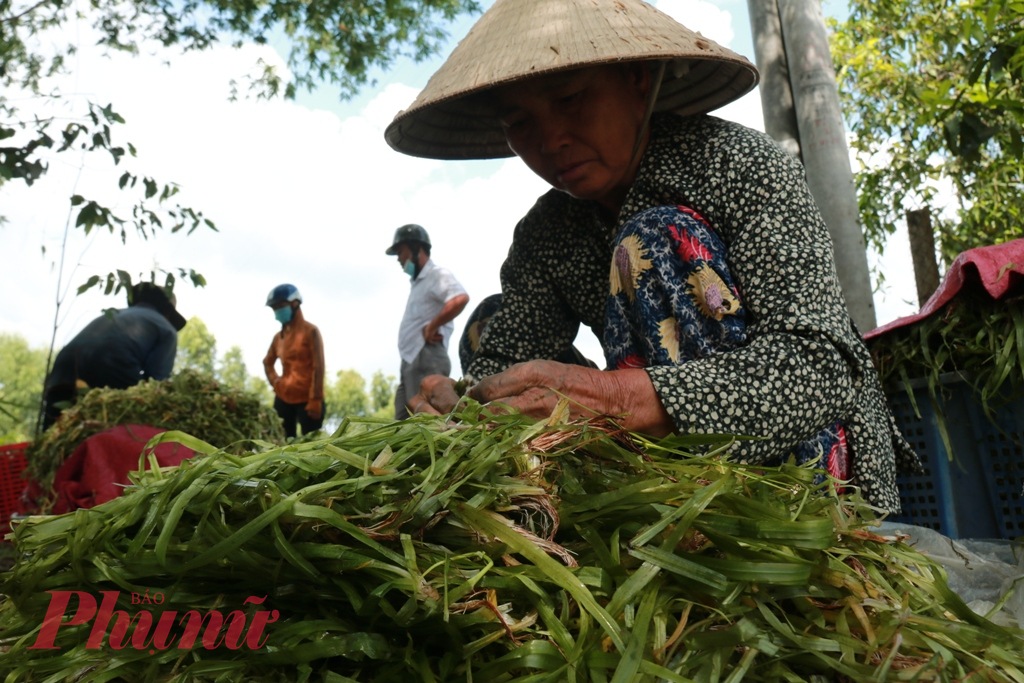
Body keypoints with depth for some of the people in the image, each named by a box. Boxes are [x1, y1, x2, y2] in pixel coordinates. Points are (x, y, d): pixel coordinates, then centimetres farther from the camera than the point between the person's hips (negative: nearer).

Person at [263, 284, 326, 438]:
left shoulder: (310, 331, -7)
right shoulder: (278, 336, 12)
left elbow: (318, 367, -12)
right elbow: (268, 362, 30)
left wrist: (315, 400, -17)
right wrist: (274, 380, 11)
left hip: (307, 399, -7)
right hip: (283, 398, 7)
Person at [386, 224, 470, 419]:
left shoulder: (438, 275, -6)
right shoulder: (418, 282, 23)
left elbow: (460, 299, -26)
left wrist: (432, 327, -19)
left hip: (427, 359, -10)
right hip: (410, 361, 10)